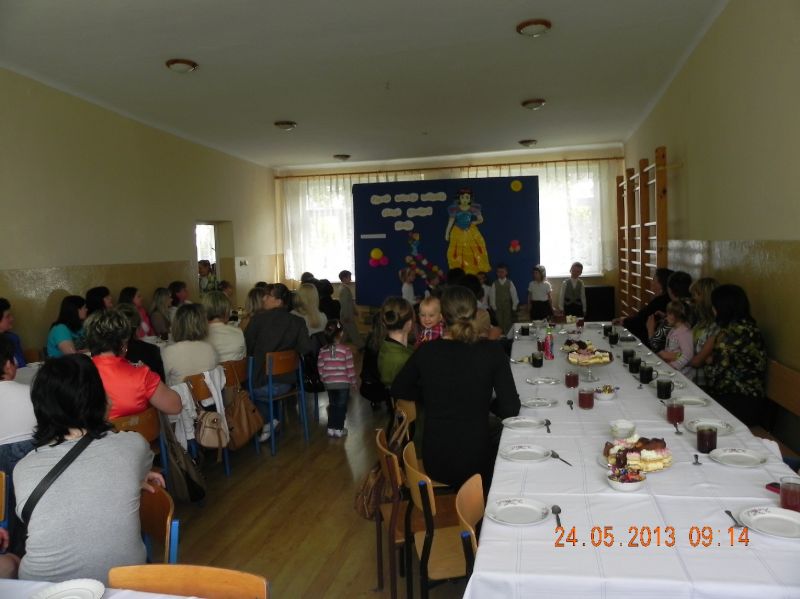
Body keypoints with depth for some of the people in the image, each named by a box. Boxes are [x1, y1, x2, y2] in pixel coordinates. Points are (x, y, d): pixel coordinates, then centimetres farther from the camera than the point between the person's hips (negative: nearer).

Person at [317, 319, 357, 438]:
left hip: (329, 383, 4)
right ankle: (339, 429, 9)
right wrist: (353, 382, 3)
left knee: (332, 405, 16)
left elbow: (320, 367, 3)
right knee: (341, 406, 6)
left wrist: (324, 379, 18)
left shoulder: (323, 350, -1)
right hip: (343, 383, -4)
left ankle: (331, 428, 18)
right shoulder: (345, 349, -12)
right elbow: (350, 368, -9)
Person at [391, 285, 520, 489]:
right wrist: (485, 403, 6)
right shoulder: (492, 351, -14)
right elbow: (511, 409, -12)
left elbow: (398, 390, 9)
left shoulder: (426, 351, -6)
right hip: (475, 461, -3)